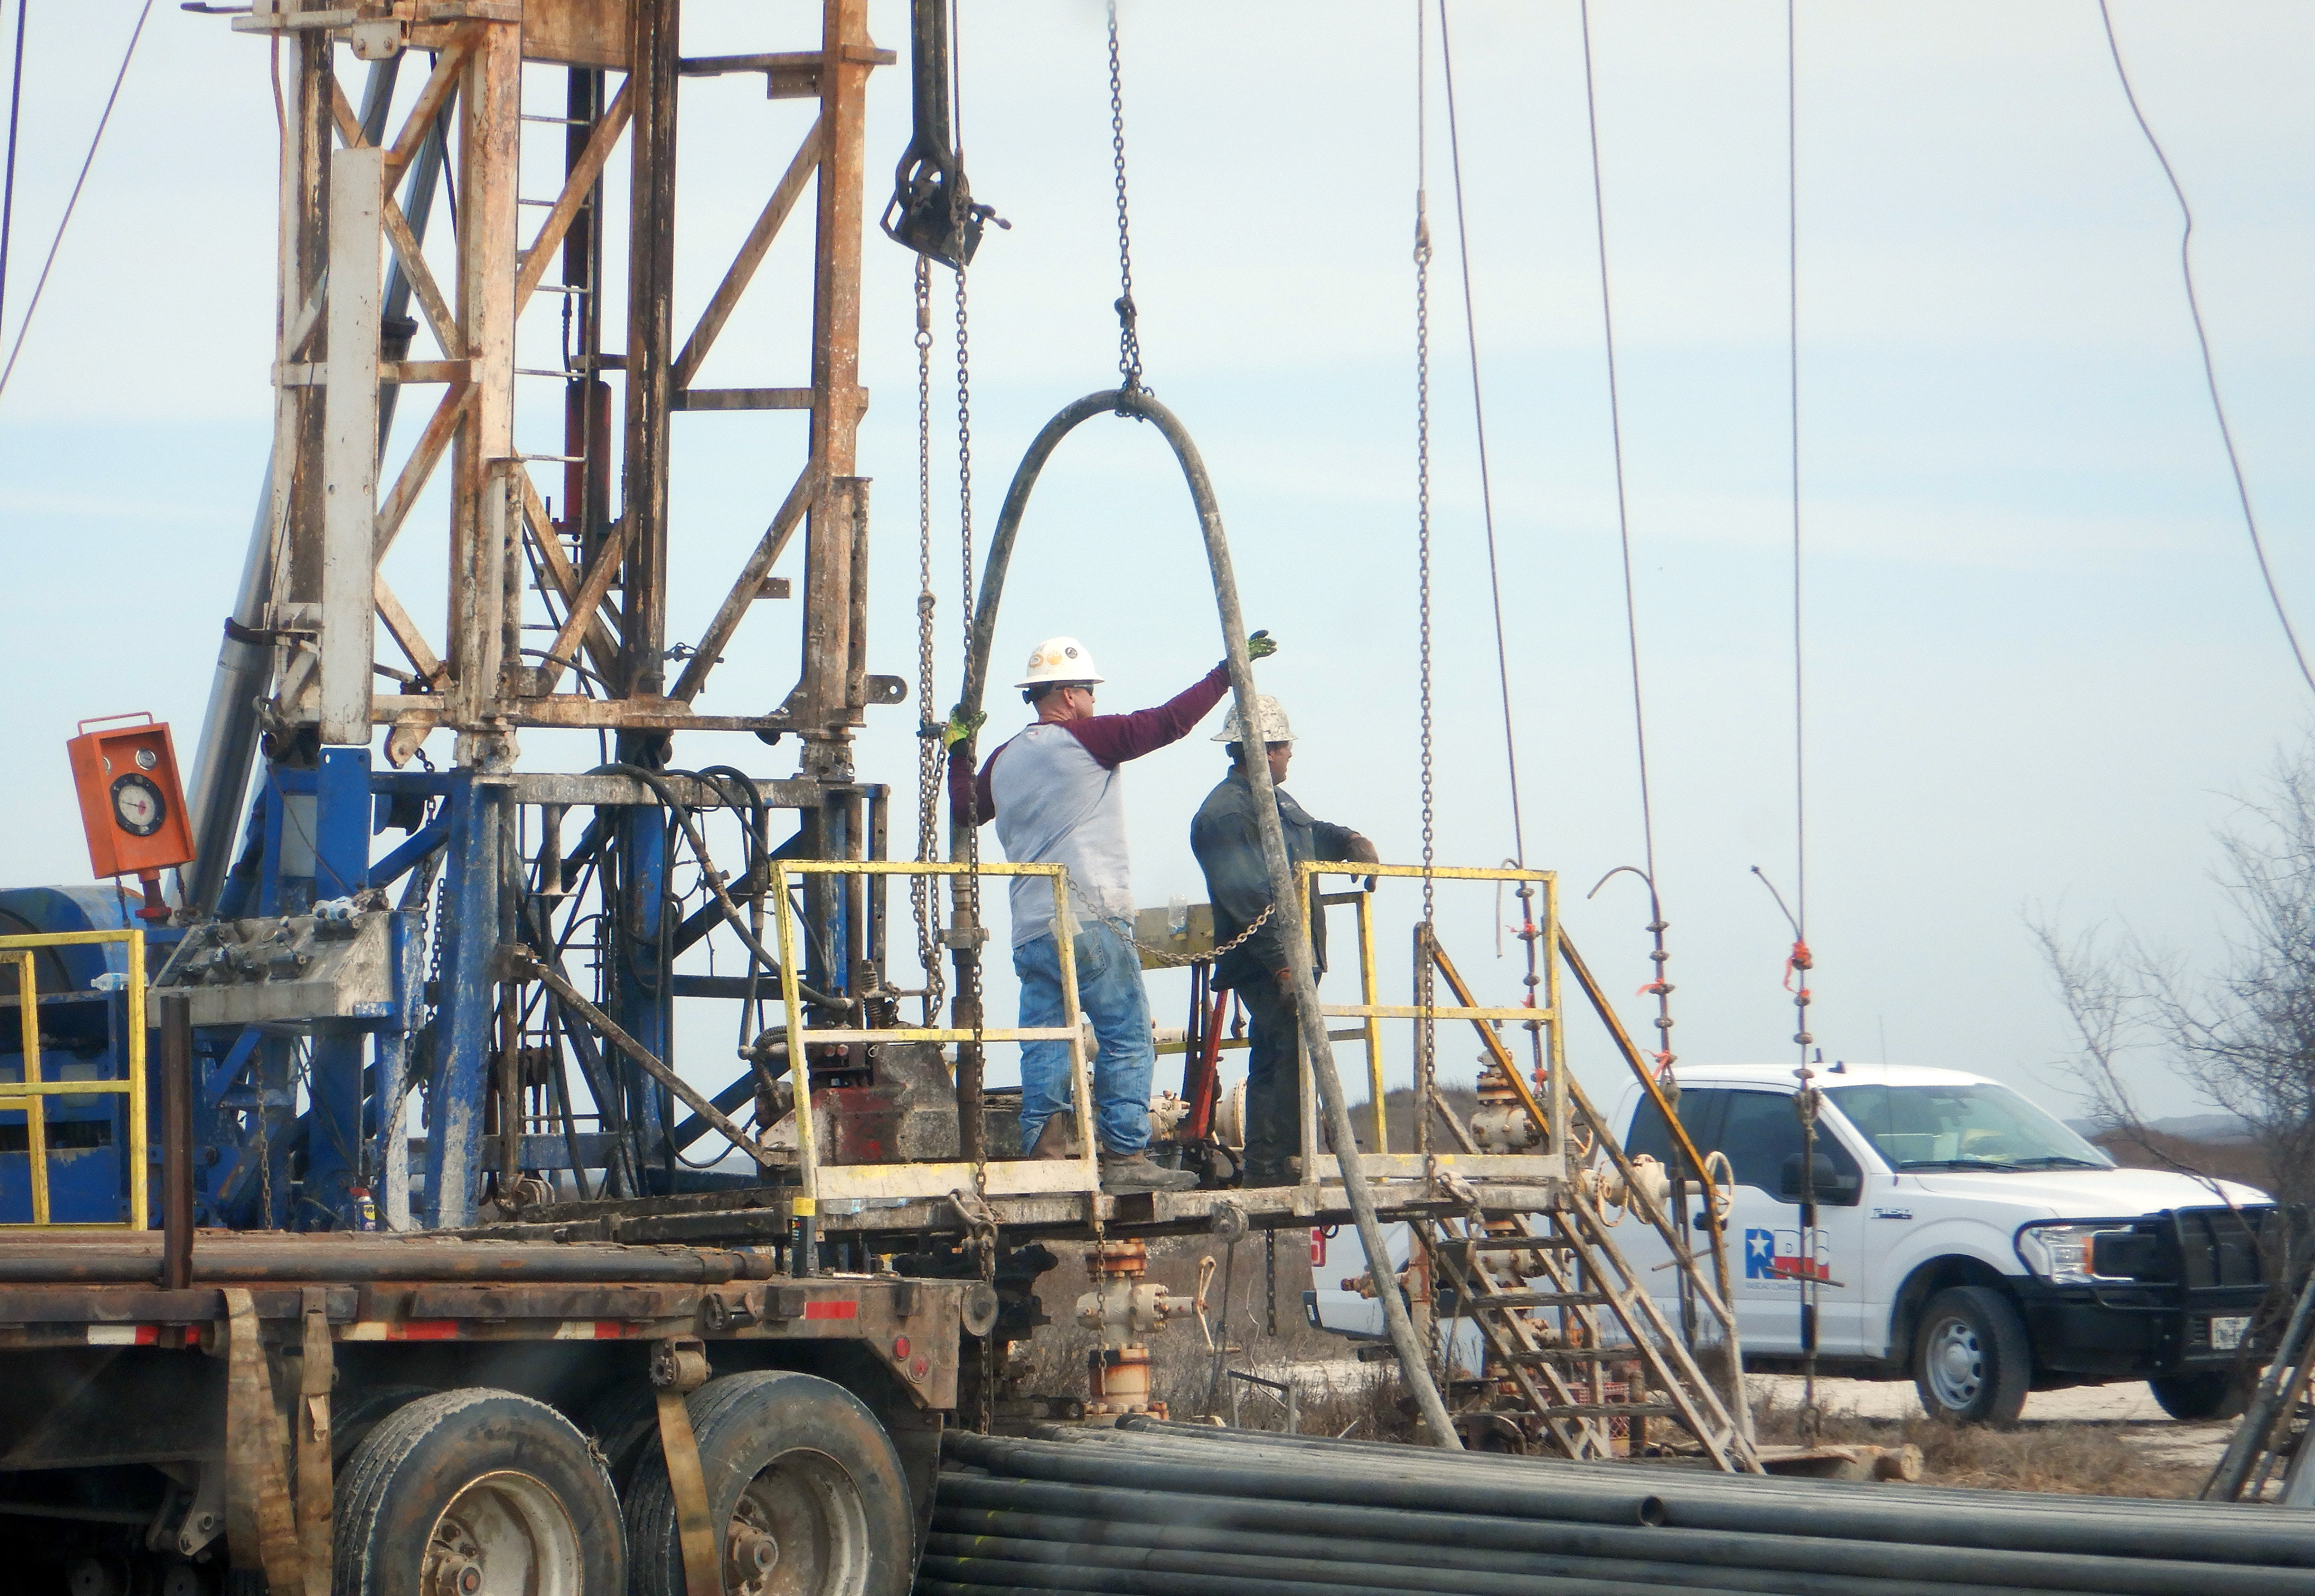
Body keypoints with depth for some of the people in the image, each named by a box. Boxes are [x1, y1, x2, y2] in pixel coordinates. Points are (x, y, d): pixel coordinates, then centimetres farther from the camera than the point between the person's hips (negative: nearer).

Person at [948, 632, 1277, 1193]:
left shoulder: (1004, 760, 14)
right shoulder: (1086, 740, -4)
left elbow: (967, 809, 31)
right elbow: (1170, 721, -5)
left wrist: (959, 752, 42)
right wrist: (1228, 671, 2)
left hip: (1030, 931, 7)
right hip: (1090, 924, -7)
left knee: (1043, 1049, 6)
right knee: (1126, 1040, -3)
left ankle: (1044, 1153, -1)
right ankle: (1125, 1157, -7)